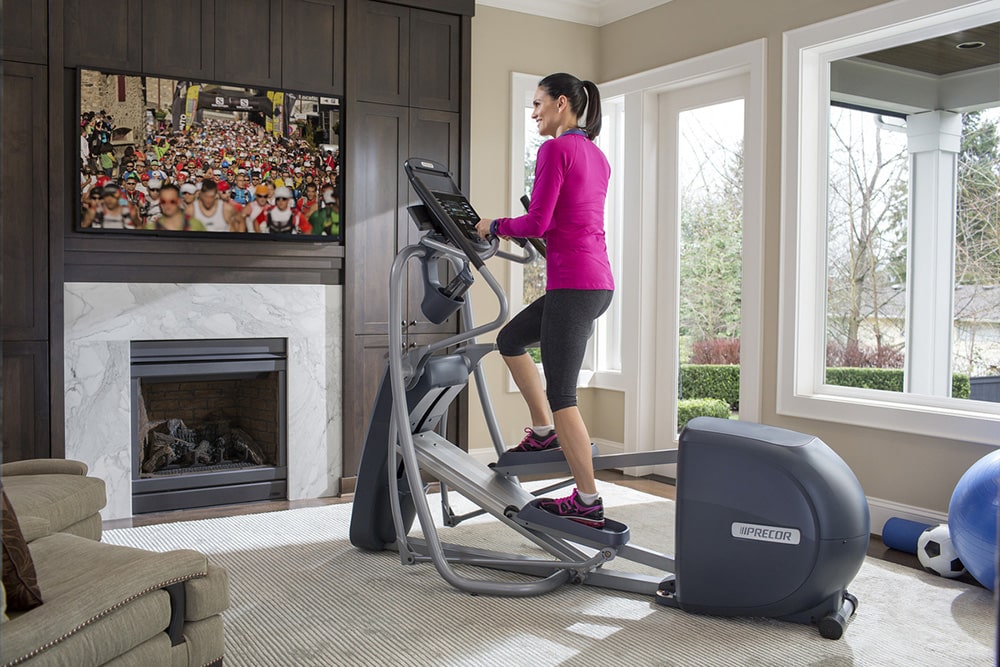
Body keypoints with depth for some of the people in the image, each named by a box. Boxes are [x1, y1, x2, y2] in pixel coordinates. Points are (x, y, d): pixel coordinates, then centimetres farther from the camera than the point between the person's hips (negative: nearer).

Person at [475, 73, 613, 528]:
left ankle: (588, 503, 4)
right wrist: (514, 229, 21)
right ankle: (544, 432, 25)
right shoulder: (596, 156, 17)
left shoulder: (555, 149, -9)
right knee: (510, 339, 24)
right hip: (597, 282, 9)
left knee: (561, 394, -2)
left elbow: (537, 222, -16)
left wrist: (497, 226, 2)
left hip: (573, 284, -9)